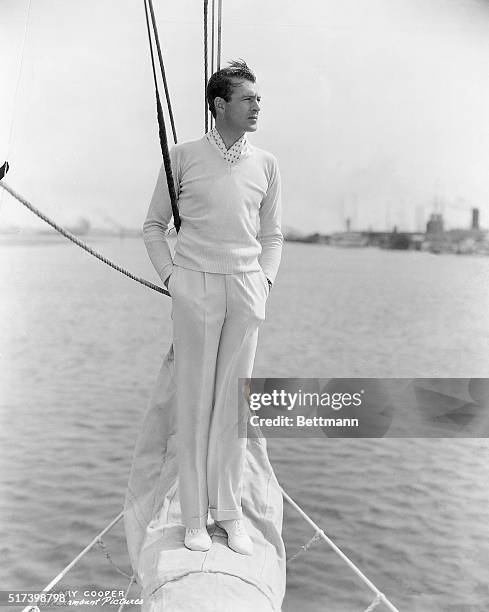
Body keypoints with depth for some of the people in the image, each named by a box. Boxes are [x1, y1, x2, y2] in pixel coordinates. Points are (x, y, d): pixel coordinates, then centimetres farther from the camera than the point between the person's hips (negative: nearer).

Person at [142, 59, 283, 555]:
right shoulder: (184, 156, 3)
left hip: (246, 290, 2)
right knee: (193, 400, 2)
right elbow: (153, 226, 9)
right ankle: (194, 516, 13)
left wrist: (265, 281, 4)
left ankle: (229, 511, 18)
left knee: (232, 401, 6)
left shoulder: (265, 164, 10)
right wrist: (170, 276, -2)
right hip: (195, 287, -2)